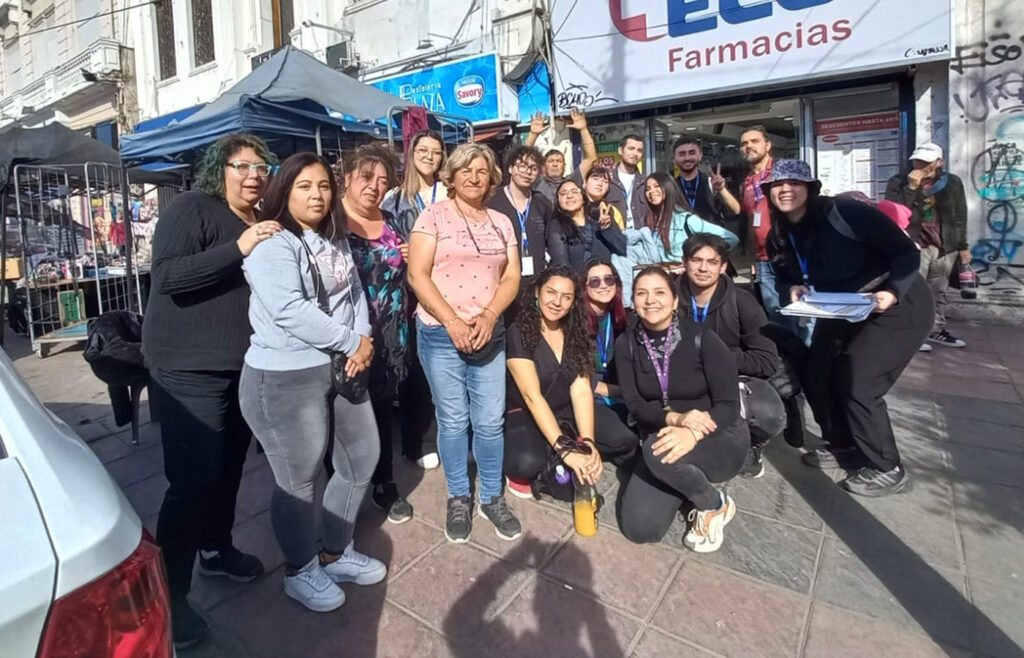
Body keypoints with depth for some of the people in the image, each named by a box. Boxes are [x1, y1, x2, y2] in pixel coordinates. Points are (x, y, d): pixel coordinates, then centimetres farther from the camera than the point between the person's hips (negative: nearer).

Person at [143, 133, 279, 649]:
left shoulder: (262, 223, 12)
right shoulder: (190, 208, -10)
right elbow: (167, 275, -23)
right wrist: (238, 248, -29)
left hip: (242, 365, 8)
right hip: (188, 368, -7)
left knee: (229, 465, 17)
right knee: (192, 478, -6)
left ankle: (215, 549, 37)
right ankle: (168, 594, 11)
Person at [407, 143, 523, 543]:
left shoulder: (502, 223, 11)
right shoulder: (434, 216, -1)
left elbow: (511, 278, 6)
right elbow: (417, 275, -9)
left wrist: (487, 317, -11)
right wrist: (453, 322, -16)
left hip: (489, 333, 3)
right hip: (440, 333, -3)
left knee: (490, 421, 6)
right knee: (453, 420, 7)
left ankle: (492, 497, 25)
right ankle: (458, 499, 26)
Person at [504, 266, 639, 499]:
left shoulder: (576, 333, -1)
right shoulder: (518, 333, -17)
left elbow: (581, 390, -11)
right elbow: (532, 396, -25)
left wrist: (588, 442, -26)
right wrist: (564, 449, -33)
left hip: (565, 412, 6)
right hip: (524, 415, -5)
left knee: (624, 440, -18)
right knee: (528, 463, -37)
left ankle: (551, 466, -4)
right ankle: (528, 471, -1)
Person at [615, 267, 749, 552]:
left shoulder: (702, 339, -18)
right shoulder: (626, 344, -7)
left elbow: (729, 406, -19)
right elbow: (635, 404, -9)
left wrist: (693, 434, -39)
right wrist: (676, 418, -29)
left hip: (720, 439, -3)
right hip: (662, 437, 4)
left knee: (657, 451, -36)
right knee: (638, 528, -12)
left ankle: (715, 504, -4)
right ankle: (687, 482, 17)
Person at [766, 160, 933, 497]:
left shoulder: (843, 213, -24)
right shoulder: (782, 236, -3)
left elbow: (907, 252, -20)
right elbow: (791, 273, 11)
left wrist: (892, 292, -35)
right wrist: (796, 287, -11)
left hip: (898, 307, -7)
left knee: (857, 384, -15)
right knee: (815, 374, 3)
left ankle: (887, 469, 7)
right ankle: (842, 446, 27)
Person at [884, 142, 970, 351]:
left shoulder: (952, 182, 7)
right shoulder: (898, 182, -2)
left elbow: (960, 217, 12)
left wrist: (963, 246, 11)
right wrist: (911, 187, -19)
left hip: (945, 246, 4)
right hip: (912, 245, -4)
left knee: (939, 291, 12)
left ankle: (936, 330, 23)